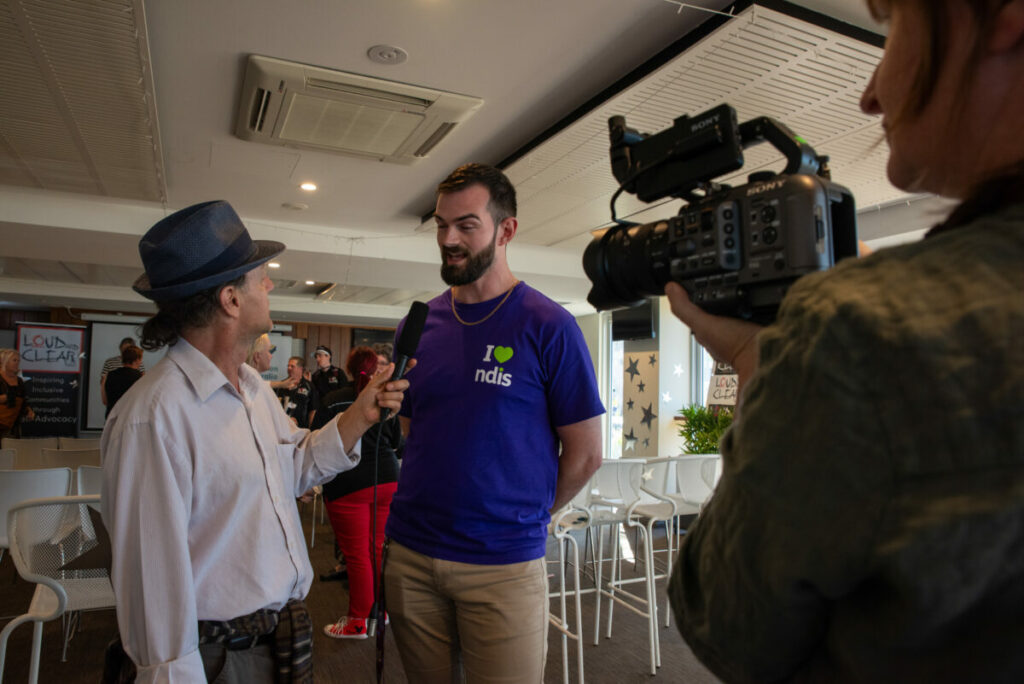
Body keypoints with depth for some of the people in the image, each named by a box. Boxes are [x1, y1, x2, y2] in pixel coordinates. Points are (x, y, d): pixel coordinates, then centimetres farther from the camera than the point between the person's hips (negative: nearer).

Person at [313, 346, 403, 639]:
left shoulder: (335, 400, -6)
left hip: (349, 486, -4)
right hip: (387, 480, 4)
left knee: (357, 554, 4)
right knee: (377, 548, 17)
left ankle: (357, 622, 15)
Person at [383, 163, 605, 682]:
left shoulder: (548, 326, -10)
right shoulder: (418, 325, 4)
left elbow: (584, 453, -6)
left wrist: (527, 517, 2)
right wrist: (432, 510, 7)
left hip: (504, 566, -4)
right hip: (409, 559, 5)